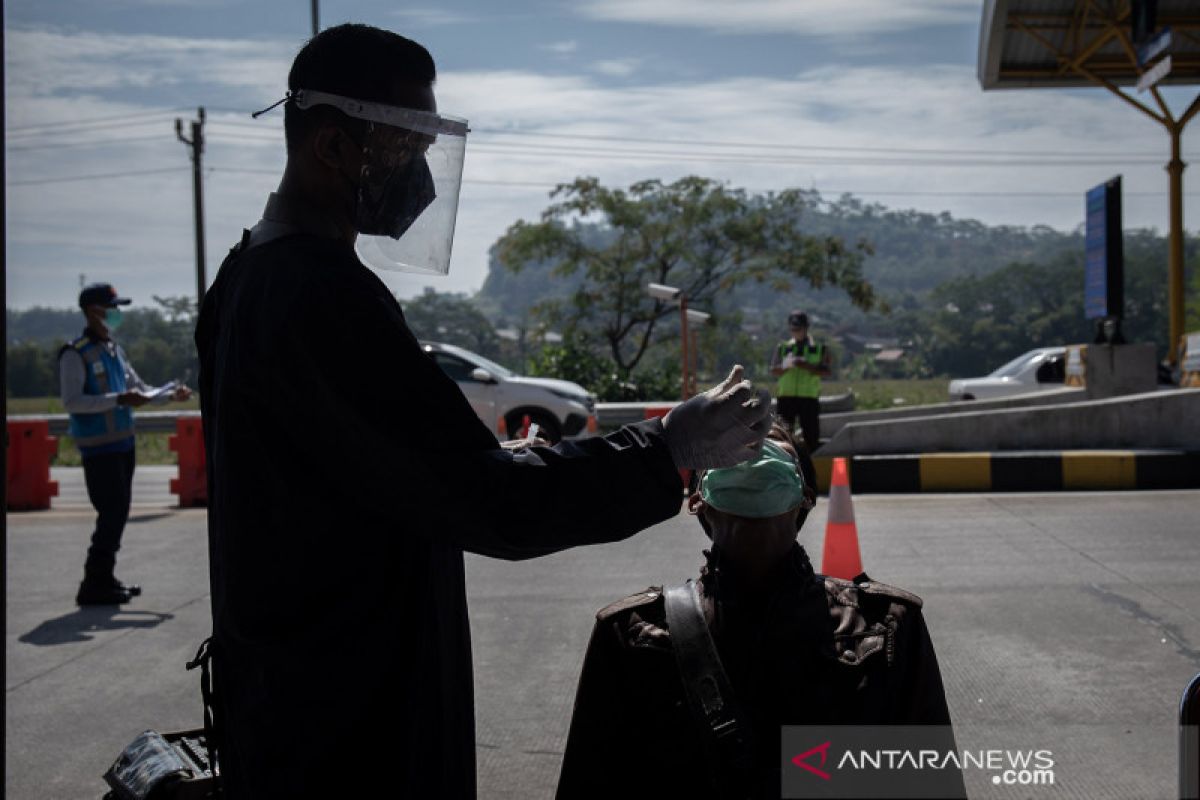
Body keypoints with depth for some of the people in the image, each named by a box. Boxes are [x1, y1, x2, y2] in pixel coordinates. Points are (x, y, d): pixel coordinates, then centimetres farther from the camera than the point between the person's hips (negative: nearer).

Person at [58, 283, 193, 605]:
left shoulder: (114, 350, 15)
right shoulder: (75, 354, -10)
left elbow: (139, 388, 23)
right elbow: (71, 401, -18)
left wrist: (170, 394, 6)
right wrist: (118, 400, -26)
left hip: (123, 443, 8)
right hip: (99, 448, -8)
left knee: (119, 512, 11)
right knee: (112, 513, -10)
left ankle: (104, 578, 20)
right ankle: (93, 585, -4)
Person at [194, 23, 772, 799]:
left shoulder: (254, 277, 9)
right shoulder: (325, 296, -24)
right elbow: (486, 501, -26)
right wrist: (667, 451, -18)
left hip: (296, 692, 10)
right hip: (350, 721, -10)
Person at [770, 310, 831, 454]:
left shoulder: (820, 349, 9)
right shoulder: (783, 348, 12)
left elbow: (827, 372, -2)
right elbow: (774, 371, 3)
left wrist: (808, 366, -17)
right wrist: (785, 366, -19)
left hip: (809, 397, -1)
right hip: (786, 396, 1)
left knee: (812, 436, 0)